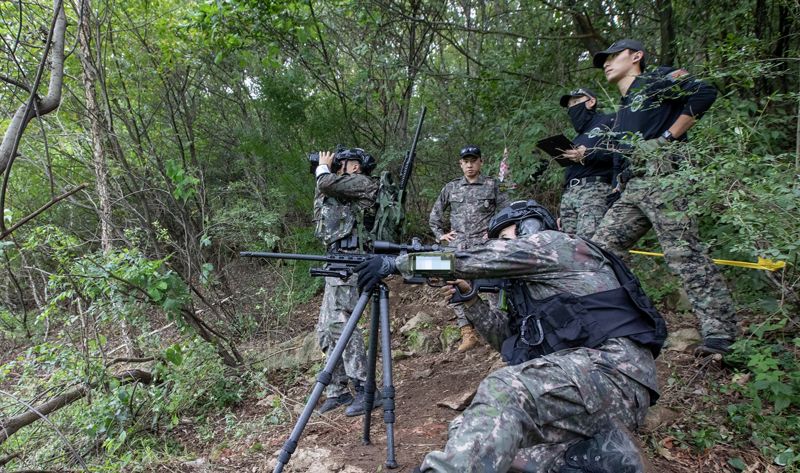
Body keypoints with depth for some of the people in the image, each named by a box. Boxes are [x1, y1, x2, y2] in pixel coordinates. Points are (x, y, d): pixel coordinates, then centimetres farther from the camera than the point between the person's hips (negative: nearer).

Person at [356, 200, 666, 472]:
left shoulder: (552, 243, 2)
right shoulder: (535, 282, 27)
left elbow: (474, 260, -4)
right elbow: (509, 336, 24)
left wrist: (397, 262, 0)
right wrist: (469, 297, 14)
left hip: (613, 366, -9)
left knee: (504, 391, -33)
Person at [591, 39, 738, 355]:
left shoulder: (654, 80, 5)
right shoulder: (623, 109, 28)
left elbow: (704, 93, -9)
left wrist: (667, 138, -10)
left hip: (661, 178, -9)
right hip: (632, 189, 9)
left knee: (684, 254, -12)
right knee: (601, 247, 5)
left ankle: (721, 334, -7)